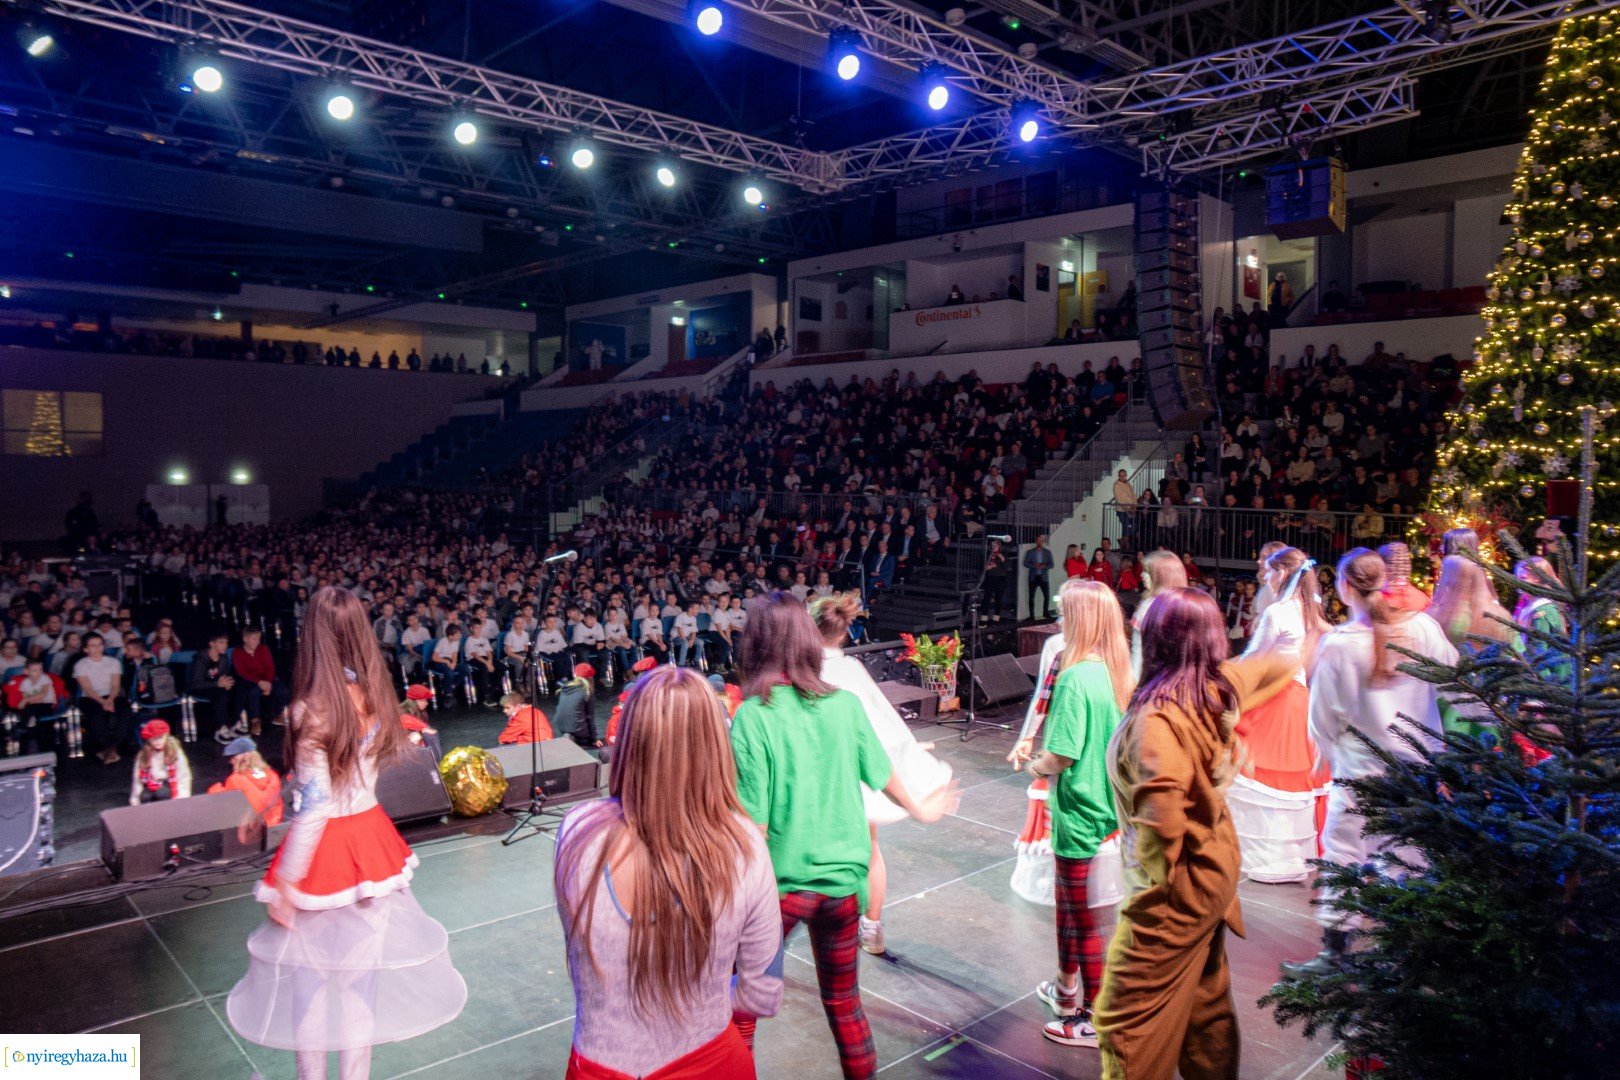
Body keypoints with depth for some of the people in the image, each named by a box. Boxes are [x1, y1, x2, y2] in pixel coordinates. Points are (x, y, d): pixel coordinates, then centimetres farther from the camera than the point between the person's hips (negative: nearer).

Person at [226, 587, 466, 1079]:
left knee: (309, 974, 14)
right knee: (363, 968, 18)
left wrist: (285, 882, -11)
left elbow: (313, 807, -19)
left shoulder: (314, 707, -21)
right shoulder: (374, 696, -4)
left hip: (325, 847, -5)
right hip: (371, 837, 5)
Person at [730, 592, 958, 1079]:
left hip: (779, 884, -4)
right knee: (844, 1001, 22)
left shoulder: (751, 717, -17)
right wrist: (921, 809, 29)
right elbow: (882, 775, 10)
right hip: (842, 879, 4)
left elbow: (754, 824, -17)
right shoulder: (846, 705, -5)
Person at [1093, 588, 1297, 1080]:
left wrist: (1161, 876, -17)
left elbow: (1162, 823, -33)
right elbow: (1279, 666, 14)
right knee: (1205, 999, 27)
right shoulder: (1219, 685, -7)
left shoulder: (1157, 718, -31)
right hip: (1217, 869, 9)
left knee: (1125, 1020, 5)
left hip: (1178, 891, -9)